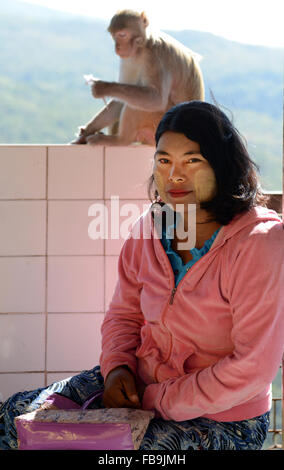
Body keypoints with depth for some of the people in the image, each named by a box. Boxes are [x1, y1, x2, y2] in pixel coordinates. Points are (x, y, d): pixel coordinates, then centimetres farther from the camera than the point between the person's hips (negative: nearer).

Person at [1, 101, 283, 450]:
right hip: (139, 383, 7)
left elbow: (253, 369, -23)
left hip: (221, 419, -6)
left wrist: (159, 402, -19)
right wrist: (116, 367, -8)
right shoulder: (151, 227, -1)